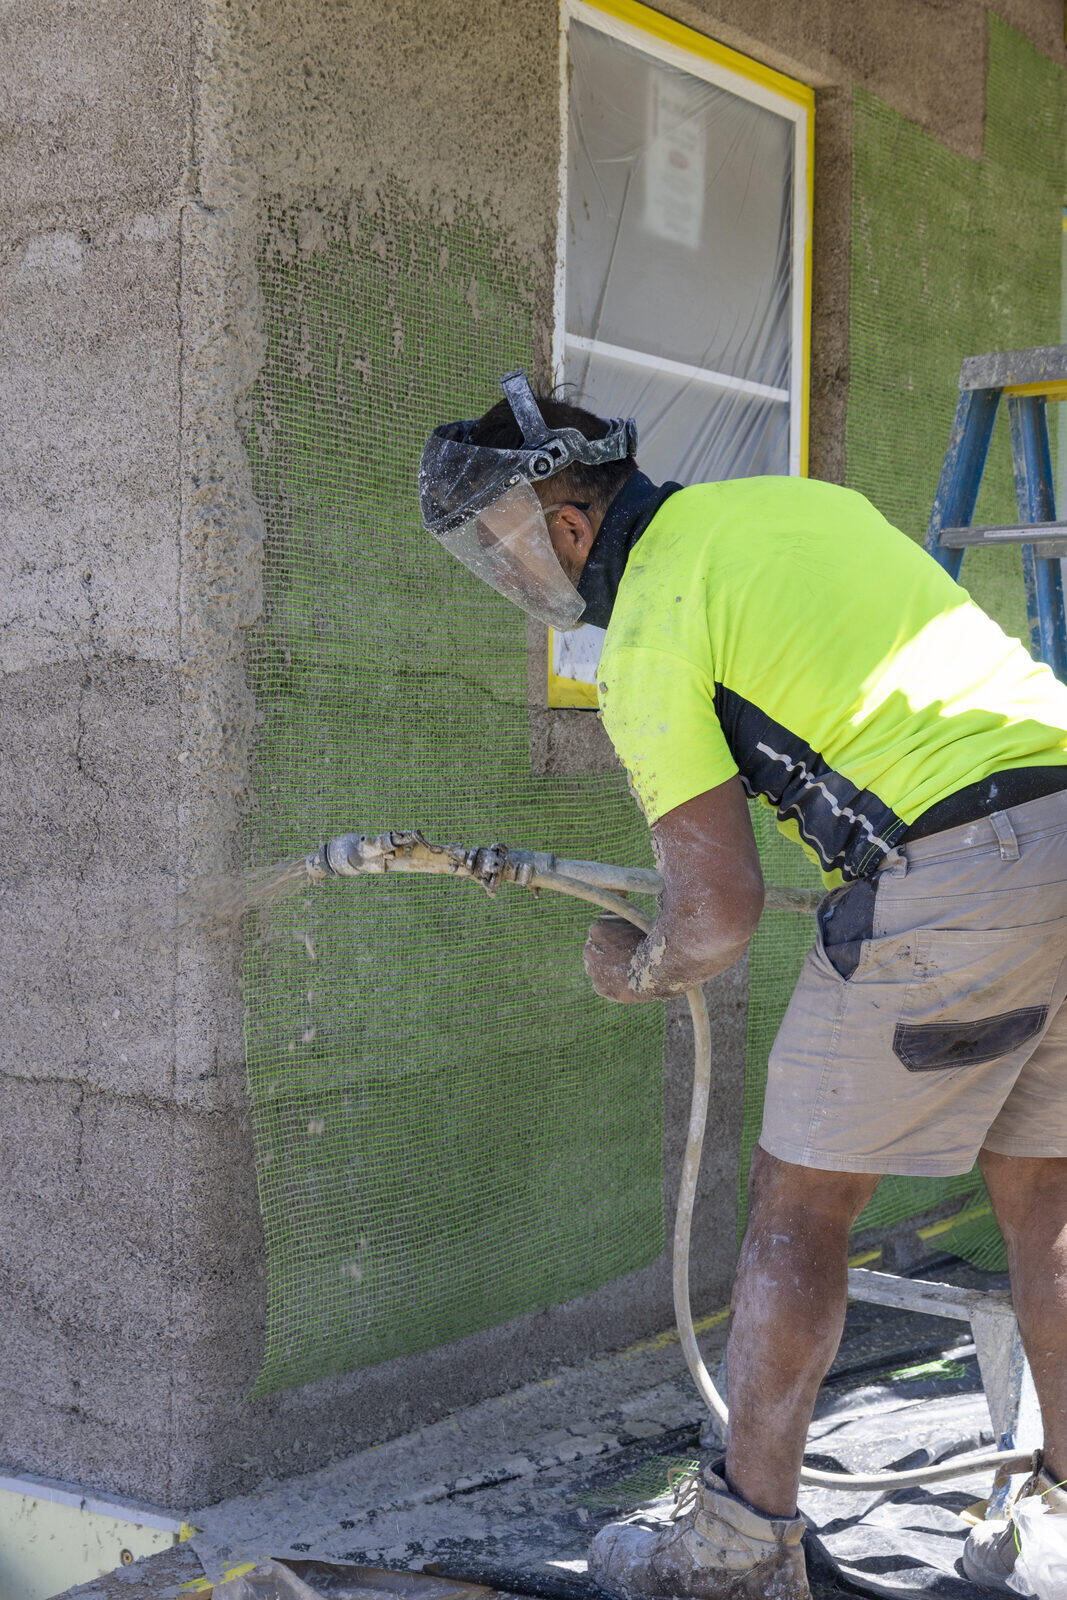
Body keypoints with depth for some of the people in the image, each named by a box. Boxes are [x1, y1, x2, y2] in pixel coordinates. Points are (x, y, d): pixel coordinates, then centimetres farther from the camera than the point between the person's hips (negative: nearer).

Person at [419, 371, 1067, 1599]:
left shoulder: (647, 636, -5)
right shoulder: (799, 498, 19)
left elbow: (722, 915, -6)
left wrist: (634, 974, 14)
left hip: (954, 874, -8)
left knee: (799, 1202, 6)